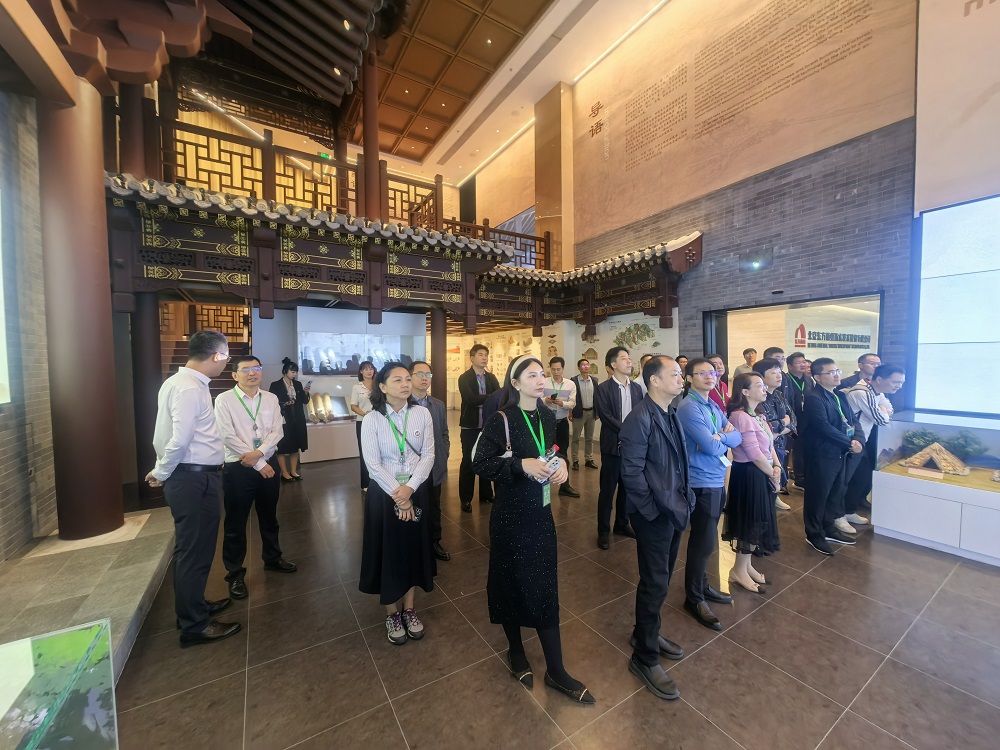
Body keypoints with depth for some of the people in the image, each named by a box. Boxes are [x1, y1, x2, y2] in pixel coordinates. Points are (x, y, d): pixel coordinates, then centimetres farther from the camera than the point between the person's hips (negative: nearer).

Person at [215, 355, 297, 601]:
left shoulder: (271, 399, 2)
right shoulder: (224, 400, -9)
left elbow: (277, 431, -2)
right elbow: (228, 437, -15)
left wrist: (258, 453, -19)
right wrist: (259, 464, -15)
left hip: (269, 464, 4)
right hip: (237, 468, -4)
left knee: (269, 517, 19)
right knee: (236, 523, 9)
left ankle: (272, 558, 39)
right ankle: (235, 574, 27)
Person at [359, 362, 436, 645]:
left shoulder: (422, 414, -7)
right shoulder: (371, 419, -11)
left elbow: (428, 455, -7)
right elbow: (373, 463, -12)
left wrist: (409, 489, -17)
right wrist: (397, 494, -15)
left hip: (416, 491, 2)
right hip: (384, 493, -2)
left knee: (415, 547, 14)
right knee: (388, 550, 10)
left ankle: (409, 609, 36)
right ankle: (392, 614, 33)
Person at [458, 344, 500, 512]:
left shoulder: (491, 377, 9)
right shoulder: (464, 378, -7)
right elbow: (470, 399, -21)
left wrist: (481, 400, -24)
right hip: (470, 426, -4)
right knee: (468, 461, 3)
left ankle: (486, 494, 28)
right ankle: (466, 499, 14)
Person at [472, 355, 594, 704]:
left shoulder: (547, 417, 1)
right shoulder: (501, 420, -16)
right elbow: (480, 464, -16)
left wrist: (561, 463, -8)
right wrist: (522, 464, -26)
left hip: (541, 510, 5)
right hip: (511, 513, -5)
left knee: (545, 585, 12)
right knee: (512, 580, 13)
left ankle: (556, 670, 29)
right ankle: (515, 649, 40)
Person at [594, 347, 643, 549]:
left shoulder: (636, 388, 8)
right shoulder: (603, 388, -8)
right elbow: (606, 416, -15)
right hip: (613, 446, -5)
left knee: (628, 487, 15)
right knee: (607, 489, 4)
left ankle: (622, 524, 32)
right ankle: (603, 531, 17)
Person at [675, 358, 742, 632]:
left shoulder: (713, 405, 11)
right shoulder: (689, 408, -18)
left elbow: (738, 436, 5)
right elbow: (711, 447, -22)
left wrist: (722, 437, -14)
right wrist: (725, 438, -2)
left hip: (717, 480, 9)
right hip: (701, 483, -9)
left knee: (706, 539, 20)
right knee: (703, 542, 2)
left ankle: (702, 586, 37)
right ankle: (694, 599, 19)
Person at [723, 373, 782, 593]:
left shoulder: (758, 415, 10)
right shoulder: (741, 417, -21)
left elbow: (769, 445, 13)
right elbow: (755, 454, -21)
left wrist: (777, 466, -3)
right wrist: (773, 474, -8)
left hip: (762, 473, 10)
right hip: (749, 474, -9)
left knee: (757, 521, 18)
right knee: (750, 522, 3)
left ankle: (746, 565, 34)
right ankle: (739, 571, 20)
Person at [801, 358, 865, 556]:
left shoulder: (840, 396, 12)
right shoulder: (813, 398, -17)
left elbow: (853, 420, 9)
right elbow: (824, 427, -24)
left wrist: (858, 440, -9)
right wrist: (849, 443, -15)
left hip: (840, 453, 9)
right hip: (821, 455, -9)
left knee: (836, 493, 19)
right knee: (818, 495, 3)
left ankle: (828, 528, 36)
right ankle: (814, 535, 17)